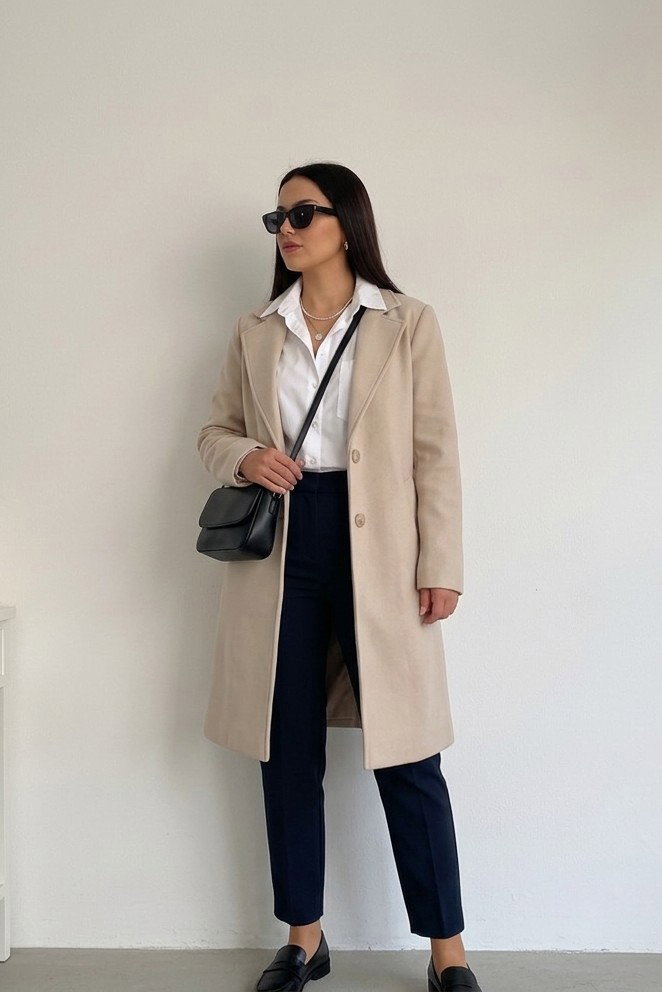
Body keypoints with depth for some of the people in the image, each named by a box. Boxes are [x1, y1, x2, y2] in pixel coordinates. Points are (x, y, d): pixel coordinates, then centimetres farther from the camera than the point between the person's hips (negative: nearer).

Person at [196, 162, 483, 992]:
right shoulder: (254, 331, 11)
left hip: (376, 550, -3)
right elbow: (214, 430, 16)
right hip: (279, 547, 4)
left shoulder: (407, 323, 2)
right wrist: (244, 457, -8)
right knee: (287, 751, 9)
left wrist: (441, 566, -7)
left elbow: (436, 451, -1)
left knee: (404, 754, 0)